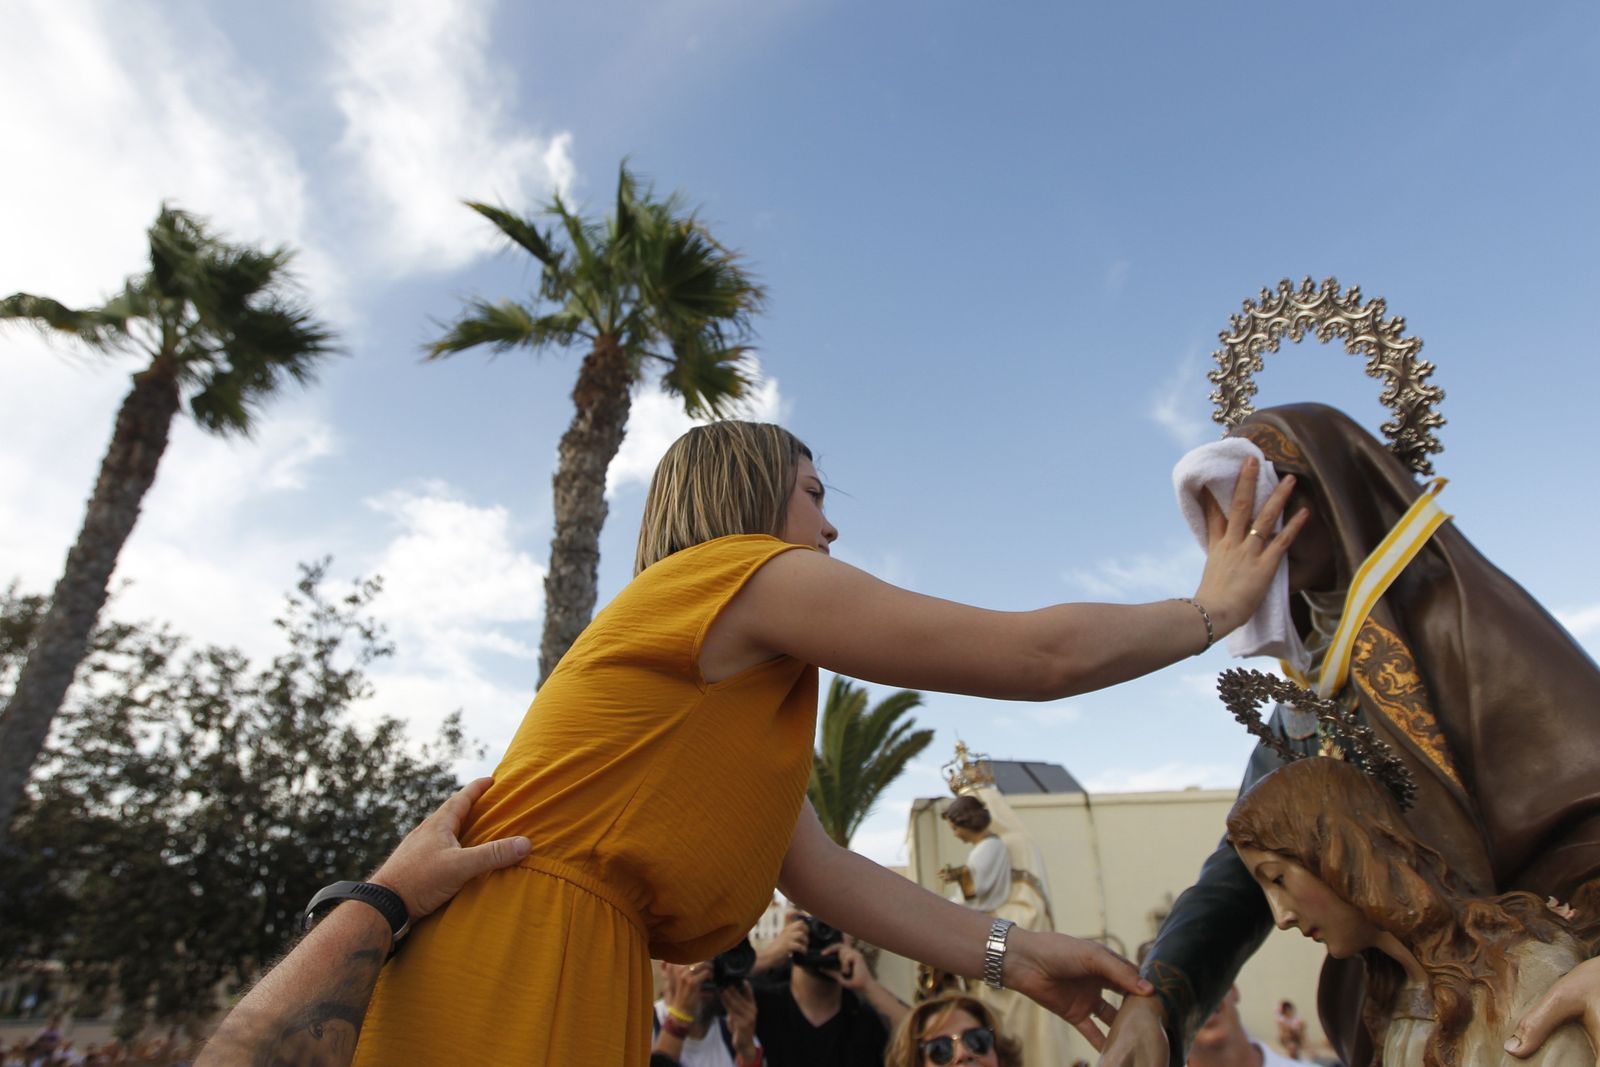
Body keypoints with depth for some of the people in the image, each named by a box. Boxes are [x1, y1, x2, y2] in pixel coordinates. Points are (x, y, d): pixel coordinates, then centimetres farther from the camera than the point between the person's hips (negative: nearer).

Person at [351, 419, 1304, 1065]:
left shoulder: (736, 683, 19)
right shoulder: (747, 573, -11)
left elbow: (821, 870, 13)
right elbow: (1047, 654, -12)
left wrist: (1009, 956, 10)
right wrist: (1214, 609, 5)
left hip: (581, 965, 9)